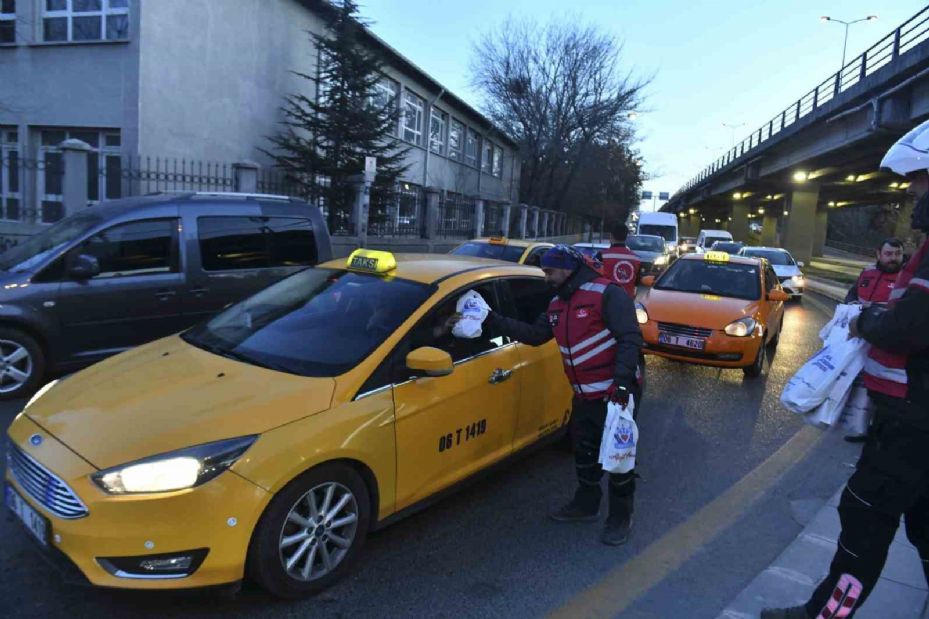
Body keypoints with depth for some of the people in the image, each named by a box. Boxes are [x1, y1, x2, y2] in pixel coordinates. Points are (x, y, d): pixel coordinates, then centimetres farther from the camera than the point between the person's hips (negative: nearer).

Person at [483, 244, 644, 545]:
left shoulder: (607, 294, -16)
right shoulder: (558, 303, 11)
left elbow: (630, 339, -21)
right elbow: (533, 334, 12)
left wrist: (623, 382, -30)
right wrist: (493, 319, 6)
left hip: (614, 395, -8)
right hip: (583, 396, 8)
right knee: (584, 455, 20)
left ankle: (621, 518, 21)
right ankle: (586, 505, 39)